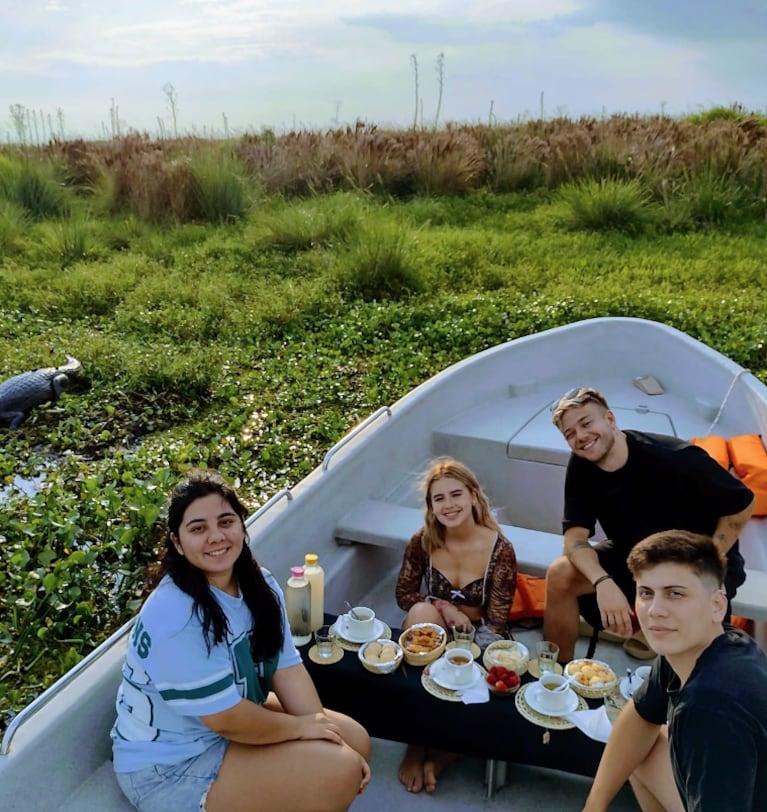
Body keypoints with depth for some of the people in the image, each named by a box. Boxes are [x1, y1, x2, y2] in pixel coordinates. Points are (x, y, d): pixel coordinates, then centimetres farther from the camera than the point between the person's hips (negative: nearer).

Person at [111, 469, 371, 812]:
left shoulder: (260, 584, -4)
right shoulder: (174, 618, -31)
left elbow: (286, 667, -3)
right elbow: (228, 719, -27)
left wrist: (324, 729, -14)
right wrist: (300, 726, -14)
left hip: (237, 713, 8)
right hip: (171, 766, -8)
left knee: (355, 741, 5)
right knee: (339, 774, -15)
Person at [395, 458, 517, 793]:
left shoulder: (500, 549, -17)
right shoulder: (423, 541, -11)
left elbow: (496, 624, -14)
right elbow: (404, 594, -1)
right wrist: (443, 608, -19)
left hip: (478, 640, -2)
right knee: (421, 612, -31)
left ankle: (441, 748, -1)